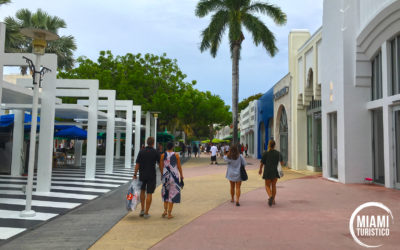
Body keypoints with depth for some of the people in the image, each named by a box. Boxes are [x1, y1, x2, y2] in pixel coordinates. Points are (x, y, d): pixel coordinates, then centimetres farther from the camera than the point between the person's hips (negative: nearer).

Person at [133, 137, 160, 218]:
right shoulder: (155, 152, -7)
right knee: (149, 194, 2)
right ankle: (146, 213, 4)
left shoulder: (141, 152, -3)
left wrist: (135, 174, 3)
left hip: (142, 175, 3)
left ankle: (142, 210, 21)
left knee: (142, 191, 21)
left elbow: (137, 164, -5)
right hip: (151, 175, -2)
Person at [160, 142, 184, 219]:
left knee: (166, 193, 20)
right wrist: (181, 175, 10)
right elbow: (179, 167, -2)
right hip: (174, 176, -2)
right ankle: (169, 214, 6)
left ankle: (165, 210, 11)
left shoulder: (163, 155, -4)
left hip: (166, 176, 2)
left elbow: (161, 167, 1)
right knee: (172, 194, 5)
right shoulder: (176, 155, -7)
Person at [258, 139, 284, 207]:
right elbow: (282, 163, 14)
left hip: (267, 172, -2)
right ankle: (273, 200, 22)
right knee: (274, 185, 18)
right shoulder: (278, 153, 0)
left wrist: (260, 170, 15)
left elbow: (261, 163, -3)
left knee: (267, 186, 9)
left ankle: (270, 196, -17)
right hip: (275, 172, 2)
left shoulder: (265, 153, -7)